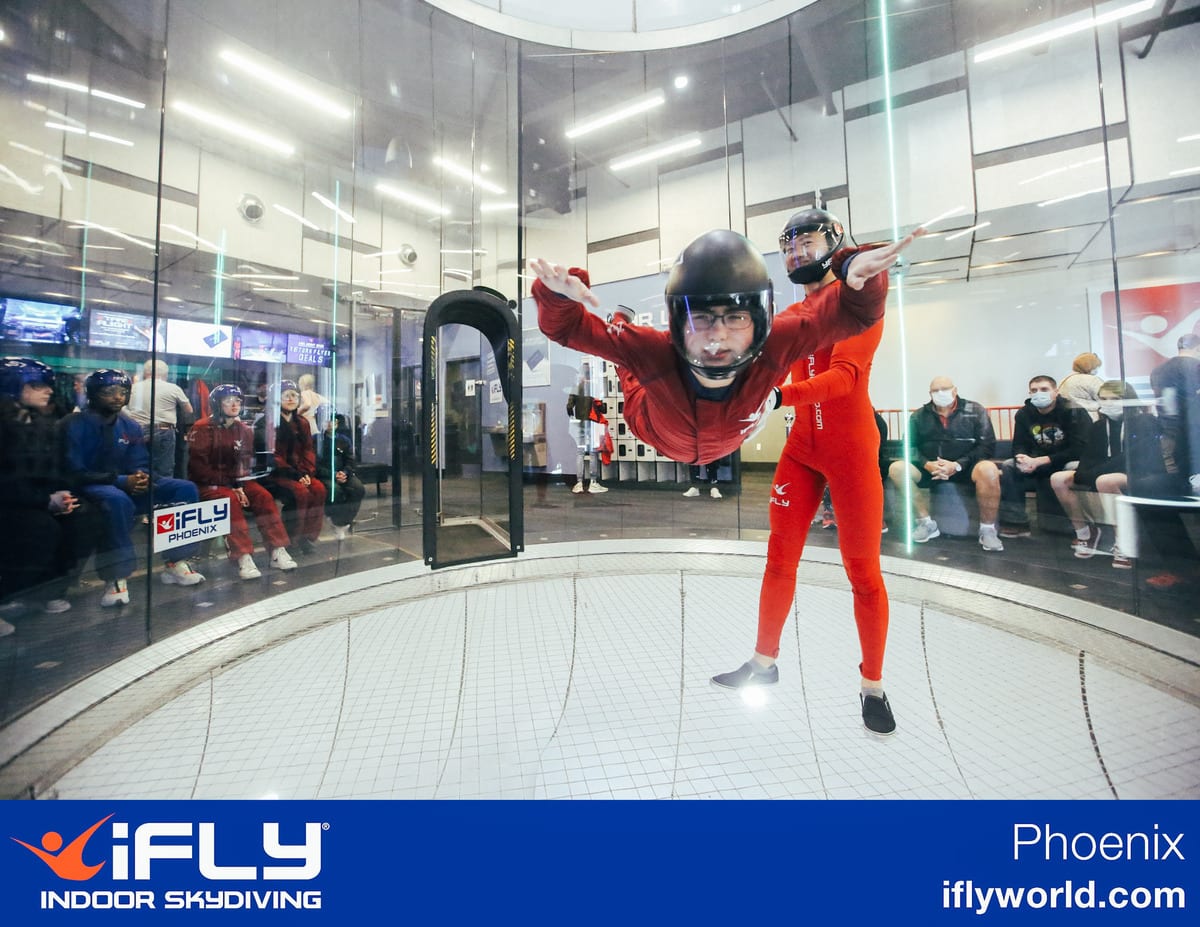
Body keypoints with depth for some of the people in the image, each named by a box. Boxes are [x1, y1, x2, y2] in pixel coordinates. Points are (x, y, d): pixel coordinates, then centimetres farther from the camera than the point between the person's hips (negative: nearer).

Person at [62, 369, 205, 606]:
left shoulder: (130, 426, 7)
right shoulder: (76, 425, -9)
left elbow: (141, 465, 8)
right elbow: (74, 473, -16)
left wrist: (141, 478, -17)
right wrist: (122, 480, -27)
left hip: (127, 485, 6)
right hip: (89, 488, -6)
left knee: (185, 489, -11)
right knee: (117, 500, -41)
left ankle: (176, 563, -11)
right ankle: (116, 577, -31)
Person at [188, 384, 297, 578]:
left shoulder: (244, 430, 8)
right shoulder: (203, 428, -8)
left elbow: (245, 463, 5)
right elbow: (198, 466, -12)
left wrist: (240, 486, -13)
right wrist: (230, 486, -17)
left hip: (236, 481, 5)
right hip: (207, 483, -5)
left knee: (264, 496, -19)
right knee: (231, 500, -33)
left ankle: (277, 552, -21)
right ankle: (243, 558, -36)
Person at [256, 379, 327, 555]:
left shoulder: (302, 422, 14)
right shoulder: (267, 422, -4)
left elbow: (308, 450, 10)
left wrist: (307, 473, -8)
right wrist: (295, 475, -18)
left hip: (299, 473, 5)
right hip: (274, 474, -5)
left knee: (319, 489, -22)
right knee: (300, 493, -29)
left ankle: (308, 537, -12)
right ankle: (291, 540, -15)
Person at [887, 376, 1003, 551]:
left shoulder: (975, 411, 3)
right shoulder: (918, 416, 7)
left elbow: (988, 445, -4)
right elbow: (909, 446, 3)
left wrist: (958, 465, -19)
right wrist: (927, 464, -17)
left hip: (965, 467, -2)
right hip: (930, 468, 2)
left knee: (988, 469, -35)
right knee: (896, 468, -22)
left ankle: (988, 530, -14)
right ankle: (926, 523, -10)